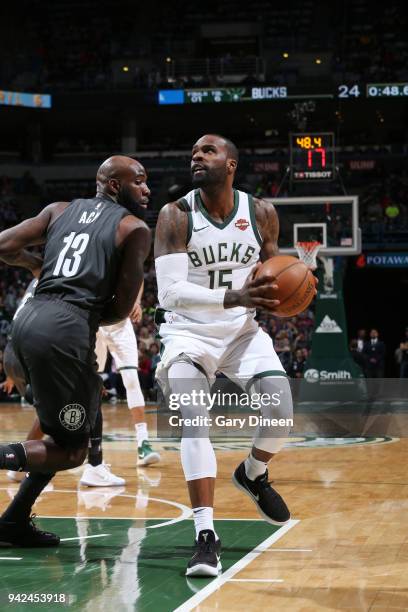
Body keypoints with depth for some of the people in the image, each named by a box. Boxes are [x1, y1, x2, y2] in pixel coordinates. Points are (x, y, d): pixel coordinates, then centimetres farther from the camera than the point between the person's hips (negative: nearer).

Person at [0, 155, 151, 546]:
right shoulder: (135, 229, 6)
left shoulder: (60, 210, 20)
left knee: (64, 432, 24)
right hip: (67, 327, -7)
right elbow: (122, 308, 1)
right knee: (72, 450, 3)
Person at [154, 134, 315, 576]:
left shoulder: (261, 214, -6)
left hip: (242, 329, 3)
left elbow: (271, 271, 11)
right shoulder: (175, 216, -16)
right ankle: (206, 537, -22)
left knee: (282, 410, -13)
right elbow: (169, 292, -25)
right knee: (193, 420, -22)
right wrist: (232, 298, -40)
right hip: (188, 331, -3)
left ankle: (252, 475, 21)